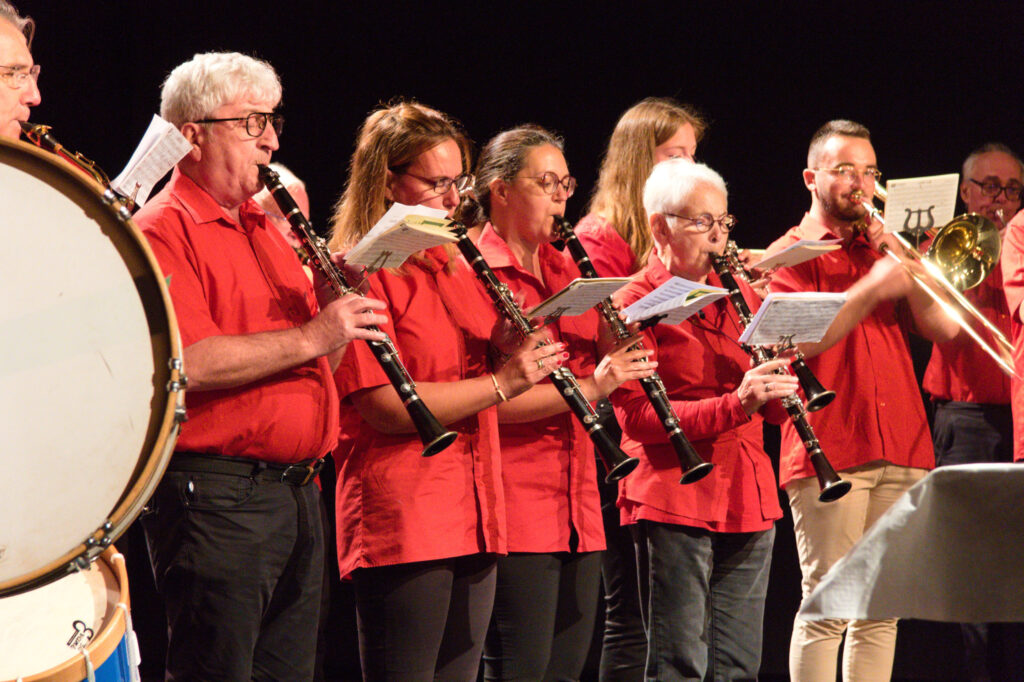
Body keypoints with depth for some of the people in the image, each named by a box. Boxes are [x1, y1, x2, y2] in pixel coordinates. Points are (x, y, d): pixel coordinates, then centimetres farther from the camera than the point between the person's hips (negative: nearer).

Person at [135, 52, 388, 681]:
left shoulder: (265, 227, 21)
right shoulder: (165, 232, -7)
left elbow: (314, 364, 24)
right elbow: (189, 362, -21)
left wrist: (341, 315, 4)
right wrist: (312, 336, -17)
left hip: (299, 492, 9)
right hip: (216, 500, -9)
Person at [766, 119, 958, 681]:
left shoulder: (882, 250, 20)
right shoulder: (791, 254, 5)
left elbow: (943, 329, 9)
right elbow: (800, 341, -11)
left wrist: (902, 260, -2)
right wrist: (873, 287, -17)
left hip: (900, 452, 5)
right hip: (828, 453, -5)